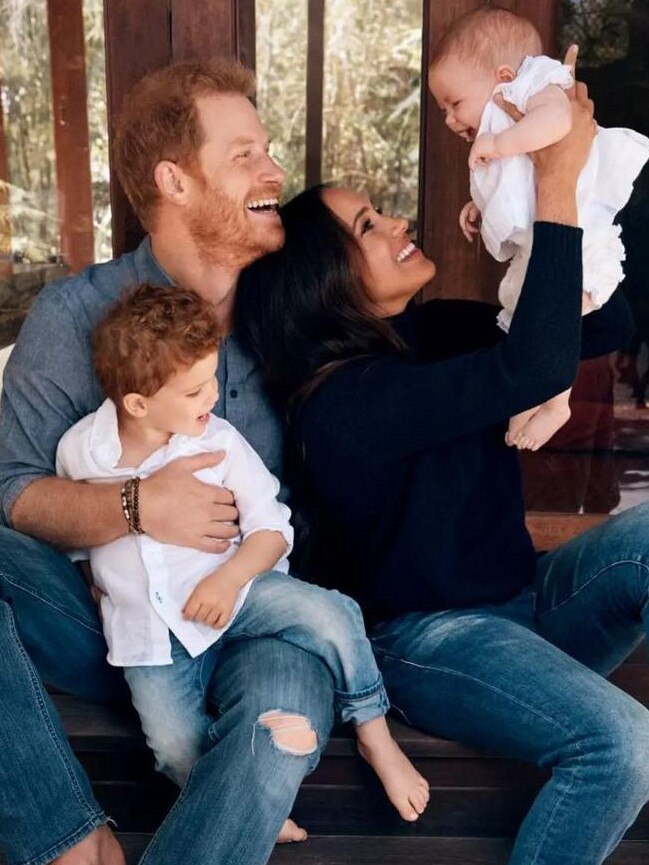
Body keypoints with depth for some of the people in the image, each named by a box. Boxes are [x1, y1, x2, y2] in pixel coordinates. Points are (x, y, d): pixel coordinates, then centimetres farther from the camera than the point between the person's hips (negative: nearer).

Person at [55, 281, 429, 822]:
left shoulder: (219, 442, -10)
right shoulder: (78, 451, -6)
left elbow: (271, 526, -7)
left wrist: (228, 578, -22)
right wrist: (94, 582, 8)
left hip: (232, 591, 0)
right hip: (148, 630, 1)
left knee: (330, 614, -24)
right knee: (178, 748, -19)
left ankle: (375, 734, -3)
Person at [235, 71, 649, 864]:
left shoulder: (431, 334, 3)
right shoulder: (345, 400, -23)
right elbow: (537, 368, -35)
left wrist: (566, 180, -9)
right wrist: (555, 184, -29)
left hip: (522, 602, 8)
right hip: (428, 639, -8)